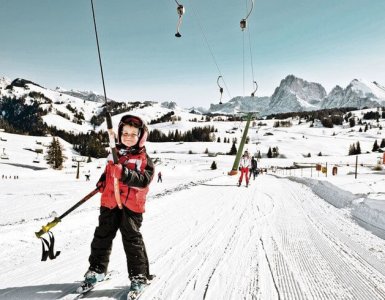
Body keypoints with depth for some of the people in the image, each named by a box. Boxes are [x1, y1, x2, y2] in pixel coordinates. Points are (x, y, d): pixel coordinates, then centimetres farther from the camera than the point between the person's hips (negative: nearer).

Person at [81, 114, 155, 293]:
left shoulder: (144, 159, -6)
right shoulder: (114, 153, 10)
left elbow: (144, 180, -21)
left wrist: (124, 174, -32)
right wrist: (102, 182, 9)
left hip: (131, 206, -5)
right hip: (110, 203, 5)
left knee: (132, 240, 1)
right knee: (102, 237, 13)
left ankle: (139, 276, 13)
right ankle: (97, 269, 30)